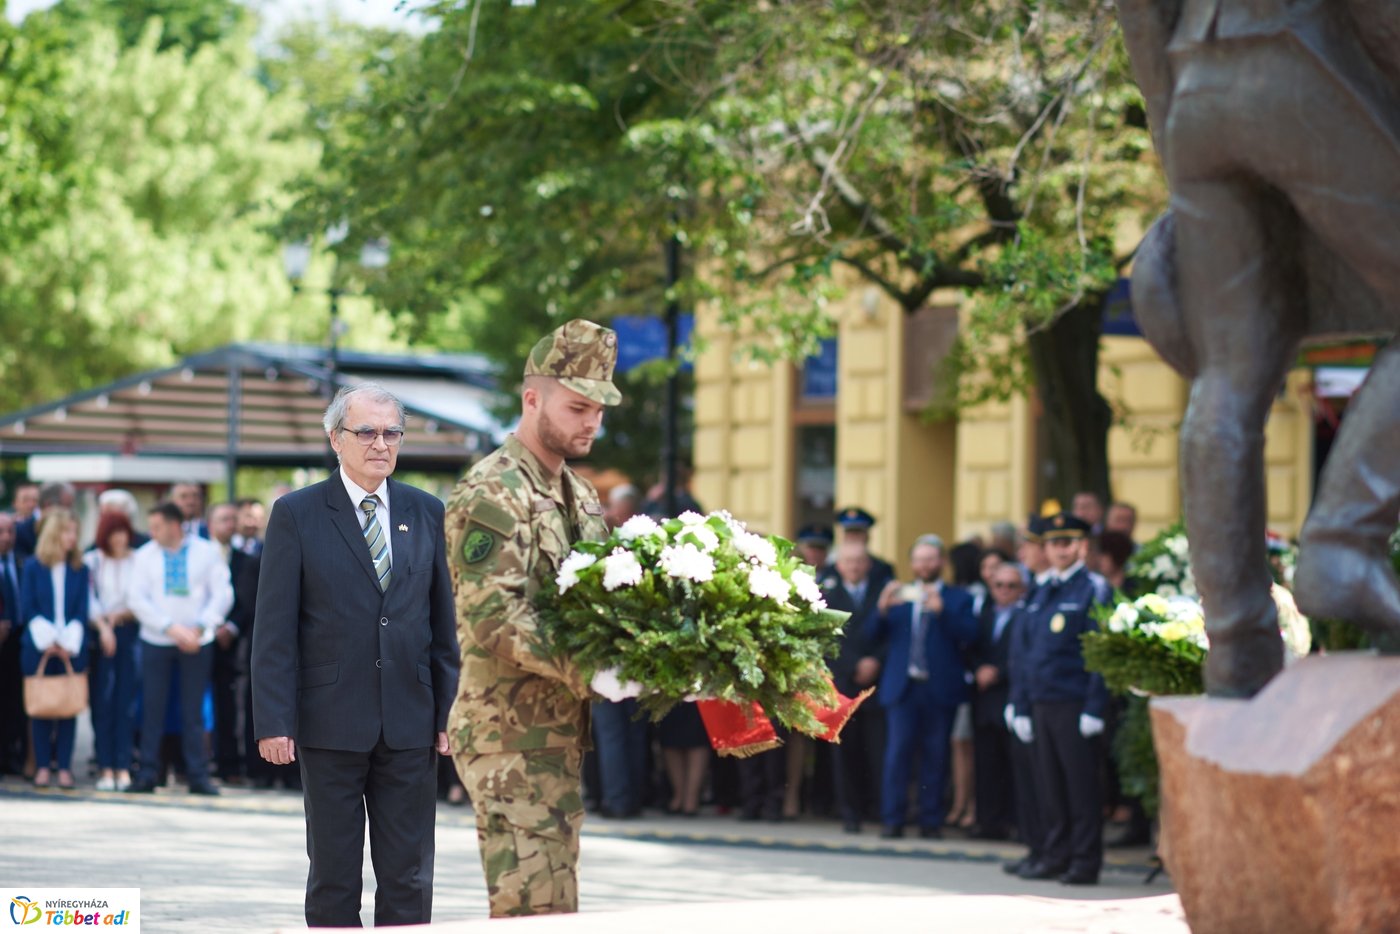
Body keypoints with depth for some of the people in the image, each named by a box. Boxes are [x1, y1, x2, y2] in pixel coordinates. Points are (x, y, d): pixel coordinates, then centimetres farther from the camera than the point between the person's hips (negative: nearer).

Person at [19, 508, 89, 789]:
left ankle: (64, 767, 6)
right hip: (38, 649, -1)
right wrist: (47, 641, -12)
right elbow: (28, 610, -2)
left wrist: (69, 643, -11)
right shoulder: (32, 567, 0)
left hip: (71, 649, 1)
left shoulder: (79, 569, 4)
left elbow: (81, 611, 1)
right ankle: (43, 766, 9)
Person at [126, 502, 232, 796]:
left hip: (197, 643, -1)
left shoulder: (206, 553, 0)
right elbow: (138, 599, -3)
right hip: (156, 640, 1)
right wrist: (171, 628, -13)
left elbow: (222, 595, -2)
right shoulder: (145, 555, 4)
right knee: (153, 709, -1)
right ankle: (147, 774, 3)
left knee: (193, 711, 1)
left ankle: (198, 776, 4)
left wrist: (200, 628, -14)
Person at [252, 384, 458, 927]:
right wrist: (274, 722, -10)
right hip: (331, 725, -2)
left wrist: (450, 710, 4)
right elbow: (275, 630, -4)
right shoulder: (296, 515, -1)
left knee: (409, 880, 4)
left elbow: (445, 621, 10)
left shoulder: (426, 513, 8)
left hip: (410, 726, 3)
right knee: (333, 878, 6)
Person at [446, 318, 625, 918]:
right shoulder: (492, 495, -12)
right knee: (533, 910, -12)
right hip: (511, 737, -9)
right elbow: (494, 620, -21)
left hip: (560, 733, 9)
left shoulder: (579, 496, 18)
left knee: (556, 910, 11)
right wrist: (587, 675, -28)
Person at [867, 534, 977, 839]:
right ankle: (892, 820, -4)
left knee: (935, 757, 0)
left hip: (940, 689, -1)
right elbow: (872, 635, 8)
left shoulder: (958, 599, 10)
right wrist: (882, 609, -11)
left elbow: (968, 635, -6)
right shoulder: (898, 596, 15)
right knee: (897, 753, -6)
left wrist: (941, 611, -18)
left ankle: (931, 822, 5)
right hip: (902, 687, 1)